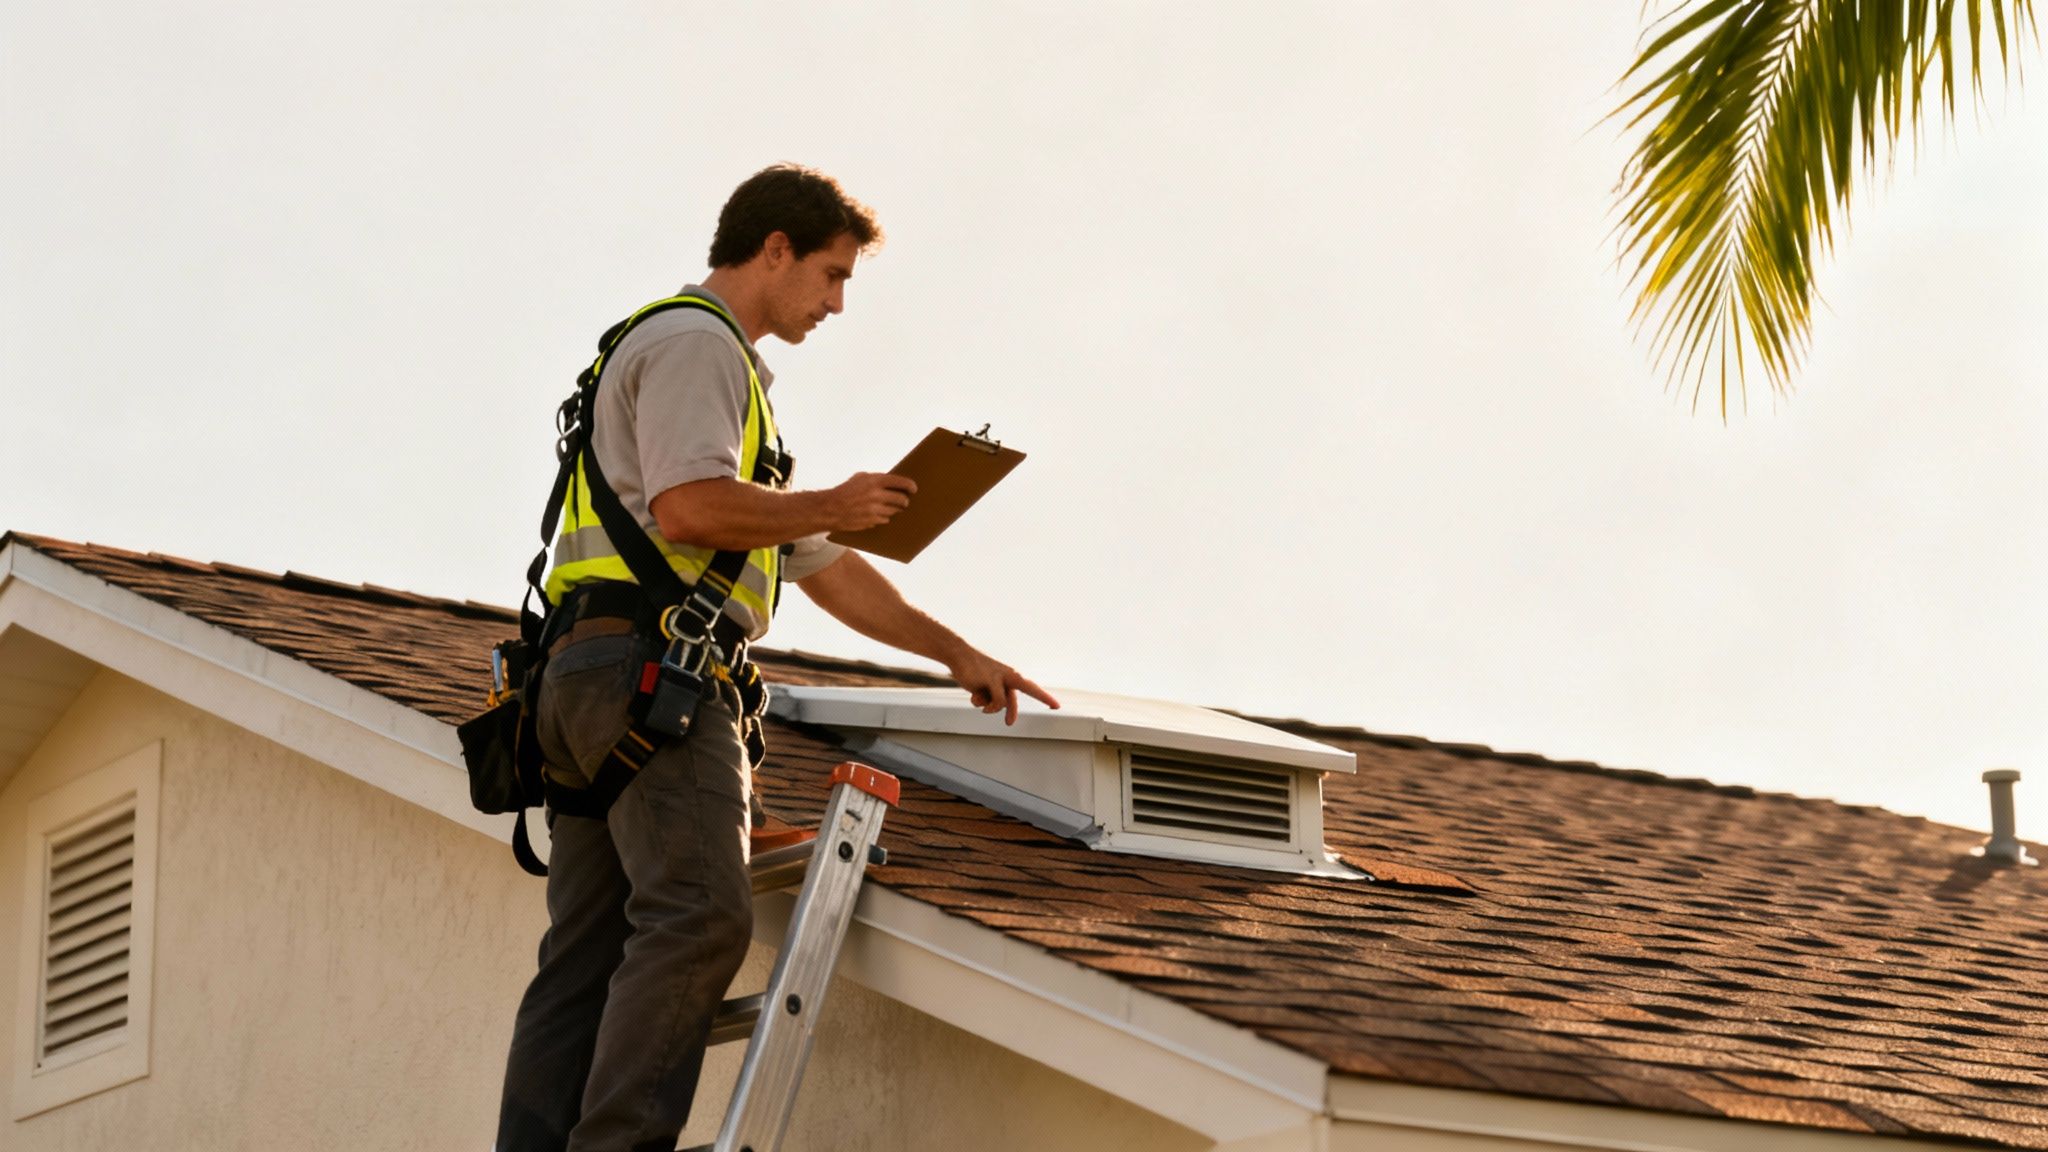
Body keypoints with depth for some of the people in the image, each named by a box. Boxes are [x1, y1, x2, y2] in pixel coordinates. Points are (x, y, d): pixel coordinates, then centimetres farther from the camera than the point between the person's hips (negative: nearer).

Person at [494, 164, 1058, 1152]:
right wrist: (836, 505, -2)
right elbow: (689, 510, -17)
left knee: (588, 956, 1)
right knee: (700, 912, -21)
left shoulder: (726, 370, 33)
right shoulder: (693, 343, 0)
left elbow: (822, 570, 34)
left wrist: (956, 652, 31)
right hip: (650, 657, -11)